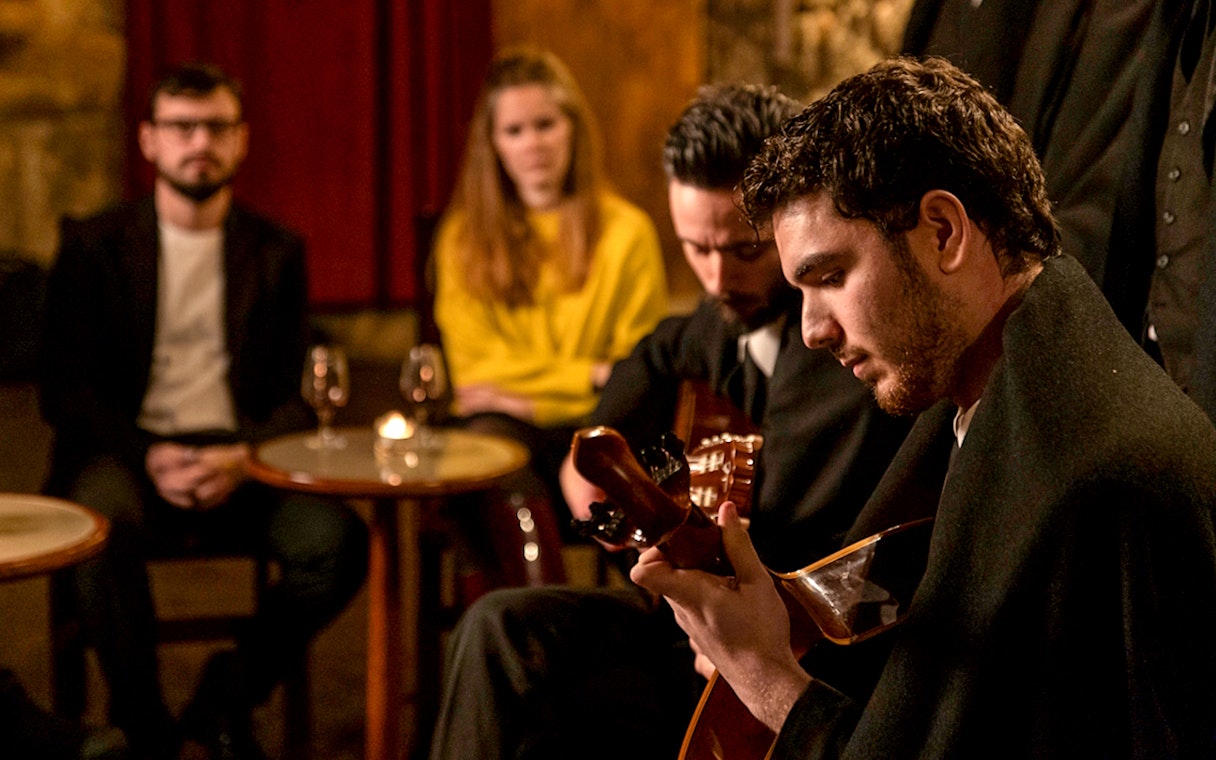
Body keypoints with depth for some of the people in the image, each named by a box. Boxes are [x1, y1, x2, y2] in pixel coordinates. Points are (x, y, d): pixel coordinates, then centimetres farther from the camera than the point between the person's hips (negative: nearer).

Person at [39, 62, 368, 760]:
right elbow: (65, 391, 1)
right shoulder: (96, 245, 7)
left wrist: (246, 456, -13)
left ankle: (227, 700, -1)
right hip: (128, 451, -2)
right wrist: (149, 457, -16)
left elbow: (298, 395, 9)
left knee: (338, 539, -26)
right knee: (103, 528, -37)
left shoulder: (277, 252, 12)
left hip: (239, 458, 2)